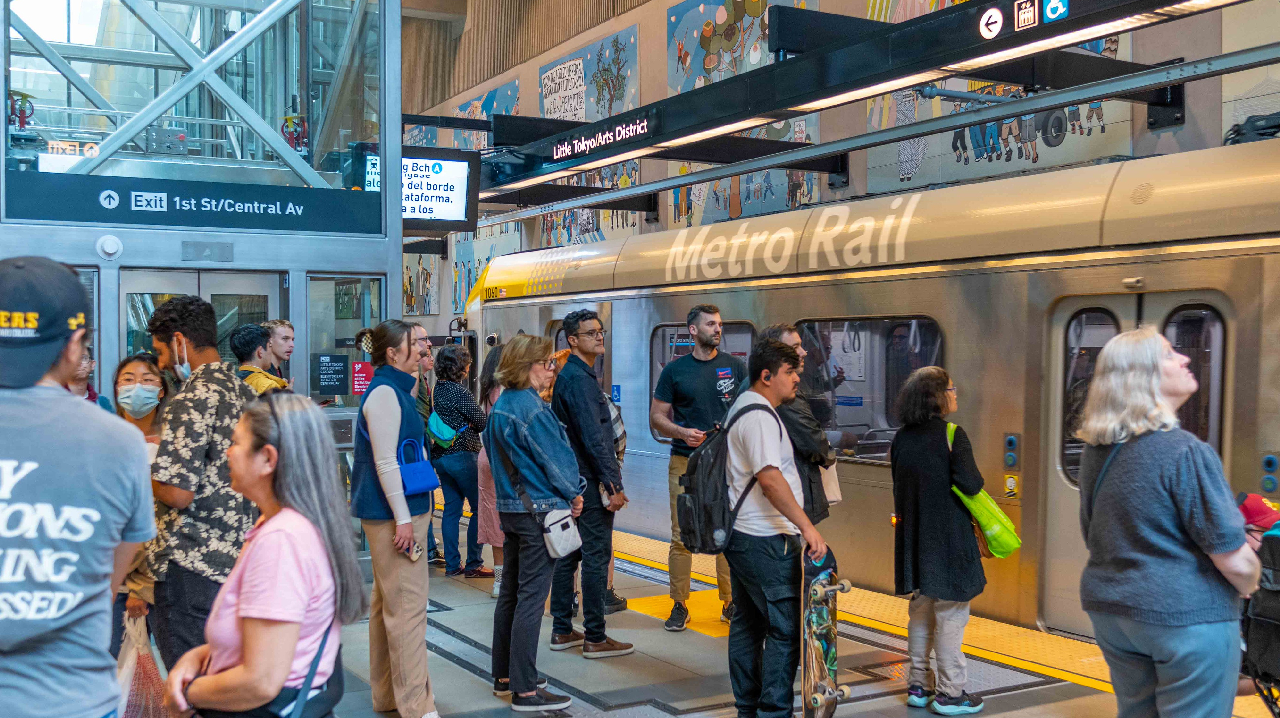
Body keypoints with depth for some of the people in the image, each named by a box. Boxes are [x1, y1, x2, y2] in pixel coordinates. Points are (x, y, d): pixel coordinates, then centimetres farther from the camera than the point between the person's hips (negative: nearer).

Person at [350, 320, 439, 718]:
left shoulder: (395, 390, 16)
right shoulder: (385, 393, -15)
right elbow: (385, 461, -20)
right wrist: (403, 518, -21)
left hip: (402, 510, 11)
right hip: (394, 512, -11)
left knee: (386, 602, 16)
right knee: (408, 605, -8)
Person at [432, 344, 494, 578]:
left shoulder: (437, 390, 8)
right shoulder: (459, 392, -15)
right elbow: (484, 422, -9)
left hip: (440, 456, 8)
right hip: (462, 456, -8)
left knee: (451, 509, 11)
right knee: (480, 509, 1)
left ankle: (452, 564, 14)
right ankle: (473, 564, 2)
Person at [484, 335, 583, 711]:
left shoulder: (501, 405, 10)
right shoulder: (532, 409, -19)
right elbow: (556, 458, -15)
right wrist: (573, 494, 3)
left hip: (510, 507, 9)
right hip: (539, 510, -9)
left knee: (510, 593, 16)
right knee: (531, 599, -4)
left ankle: (504, 676, 26)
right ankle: (525, 691, 0)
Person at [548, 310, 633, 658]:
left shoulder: (567, 375, 16)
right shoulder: (580, 379, -16)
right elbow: (594, 437, -21)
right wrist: (613, 483, -20)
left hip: (570, 481, 10)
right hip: (591, 480, -10)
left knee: (568, 553, 13)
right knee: (596, 556, -5)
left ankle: (562, 631, 20)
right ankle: (595, 638, 1)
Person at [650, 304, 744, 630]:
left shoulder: (734, 366, 8)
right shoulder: (675, 370, 5)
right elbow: (656, 417, 6)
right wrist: (681, 432, -12)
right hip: (685, 463, -1)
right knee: (682, 537, 0)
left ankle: (731, 602, 16)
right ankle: (679, 606, 10)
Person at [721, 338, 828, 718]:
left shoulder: (742, 407, 16)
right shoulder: (760, 417, -18)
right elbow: (770, 479, -27)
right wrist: (807, 527, -26)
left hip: (740, 535, 11)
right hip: (765, 541, -11)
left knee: (747, 622, 16)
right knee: (785, 628, -5)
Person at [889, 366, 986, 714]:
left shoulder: (901, 438, 6)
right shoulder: (952, 435, -14)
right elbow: (970, 484, -20)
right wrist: (976, 478, 1)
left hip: (913, 536, 7)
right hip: (948, 537, -7)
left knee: (921, 610, 16)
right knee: (951, 613, 0)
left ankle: (919, 685, 24)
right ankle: (950, 693, 5)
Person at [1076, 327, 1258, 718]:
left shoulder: (1096, 452, 5)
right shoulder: (1186, 452, -18)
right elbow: (1234, 562, -17)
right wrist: (1248, 585, 4)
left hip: (1109, 610, 7)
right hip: (1188, 615, -7)